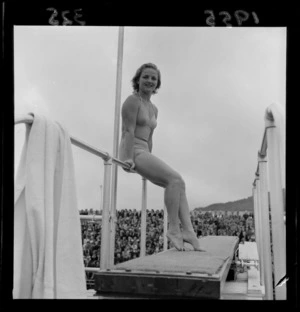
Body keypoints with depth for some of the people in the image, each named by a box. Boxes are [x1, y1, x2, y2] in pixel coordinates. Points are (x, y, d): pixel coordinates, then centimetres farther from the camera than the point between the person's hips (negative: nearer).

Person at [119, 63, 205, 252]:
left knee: (179, 184, -2)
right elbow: (129, 131, -13)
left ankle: (187, 230, -8)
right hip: (133, 151, -9)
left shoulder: (154, 109, 22)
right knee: (175, 179, -21)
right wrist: (129, 158, -23)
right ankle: (174, 229, -17)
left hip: (144, 152, 9)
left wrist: (150, 163, 22)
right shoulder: (133, 101, -3)